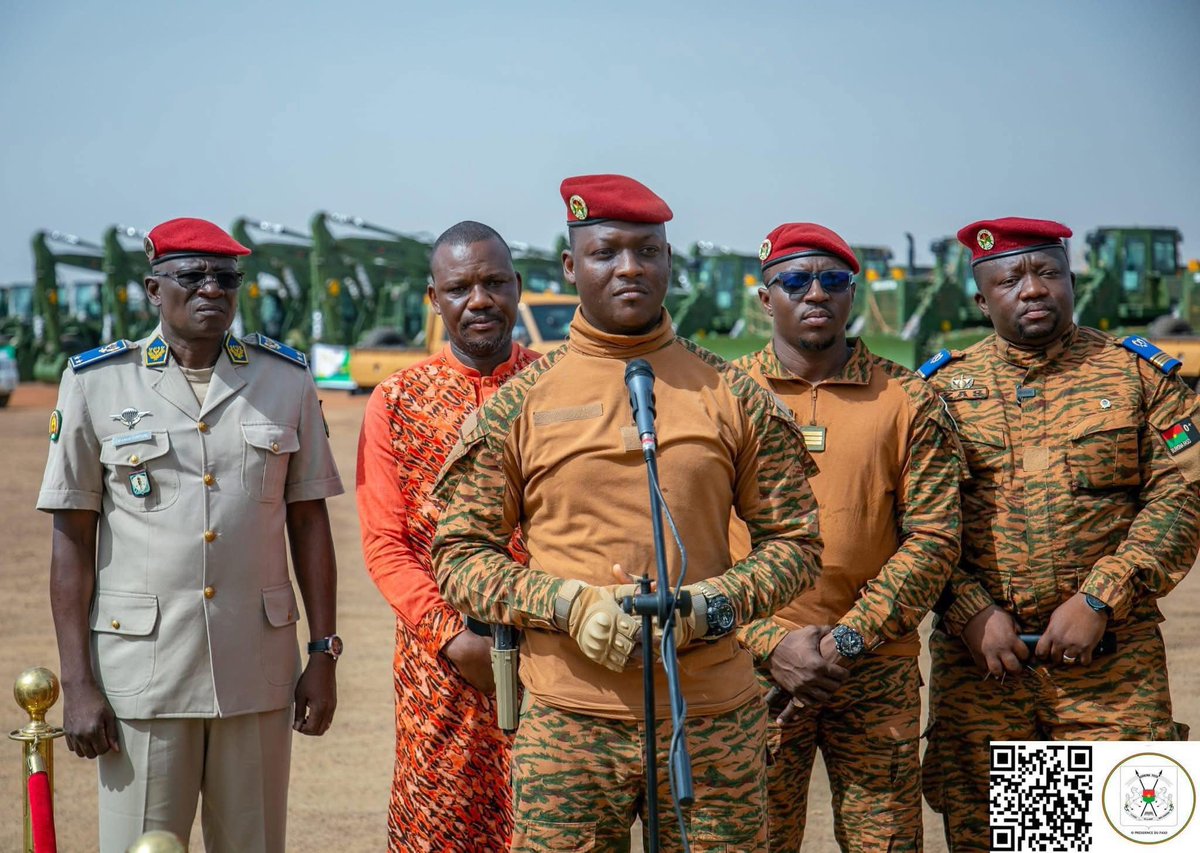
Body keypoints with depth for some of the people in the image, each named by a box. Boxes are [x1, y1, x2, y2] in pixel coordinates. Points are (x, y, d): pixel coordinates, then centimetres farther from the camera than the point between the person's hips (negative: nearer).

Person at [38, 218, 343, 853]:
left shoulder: (285, 379, 8)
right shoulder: (97, 383, 1)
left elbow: (308, 522, 11)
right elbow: (72, 539, 0)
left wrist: (323, 655, 6)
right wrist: (77, 684, -4)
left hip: (258, 671, 2)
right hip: (140, 671, -2)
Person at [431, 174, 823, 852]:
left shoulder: (736, 398, 6)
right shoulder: (517, 405, 4)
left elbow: (796, 544, 8)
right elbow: (459, 555, 3)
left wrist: (710, 604, -10)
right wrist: (567, 604, -12)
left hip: (715, 721, 1)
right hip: (567, 723, -1)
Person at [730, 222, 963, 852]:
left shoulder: (909, 401, 5)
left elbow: (933, 538, -1)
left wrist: (850, 638, -11)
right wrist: (772, 643, -11)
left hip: (878, 672, 1)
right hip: (754, 666, 0)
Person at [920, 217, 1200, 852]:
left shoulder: (1139, 375, 7)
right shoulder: (944, 387, 8)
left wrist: (1097, 602, -12)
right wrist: (972, 611, -12)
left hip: (1113, 661, -1)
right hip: (978, 657, 1)